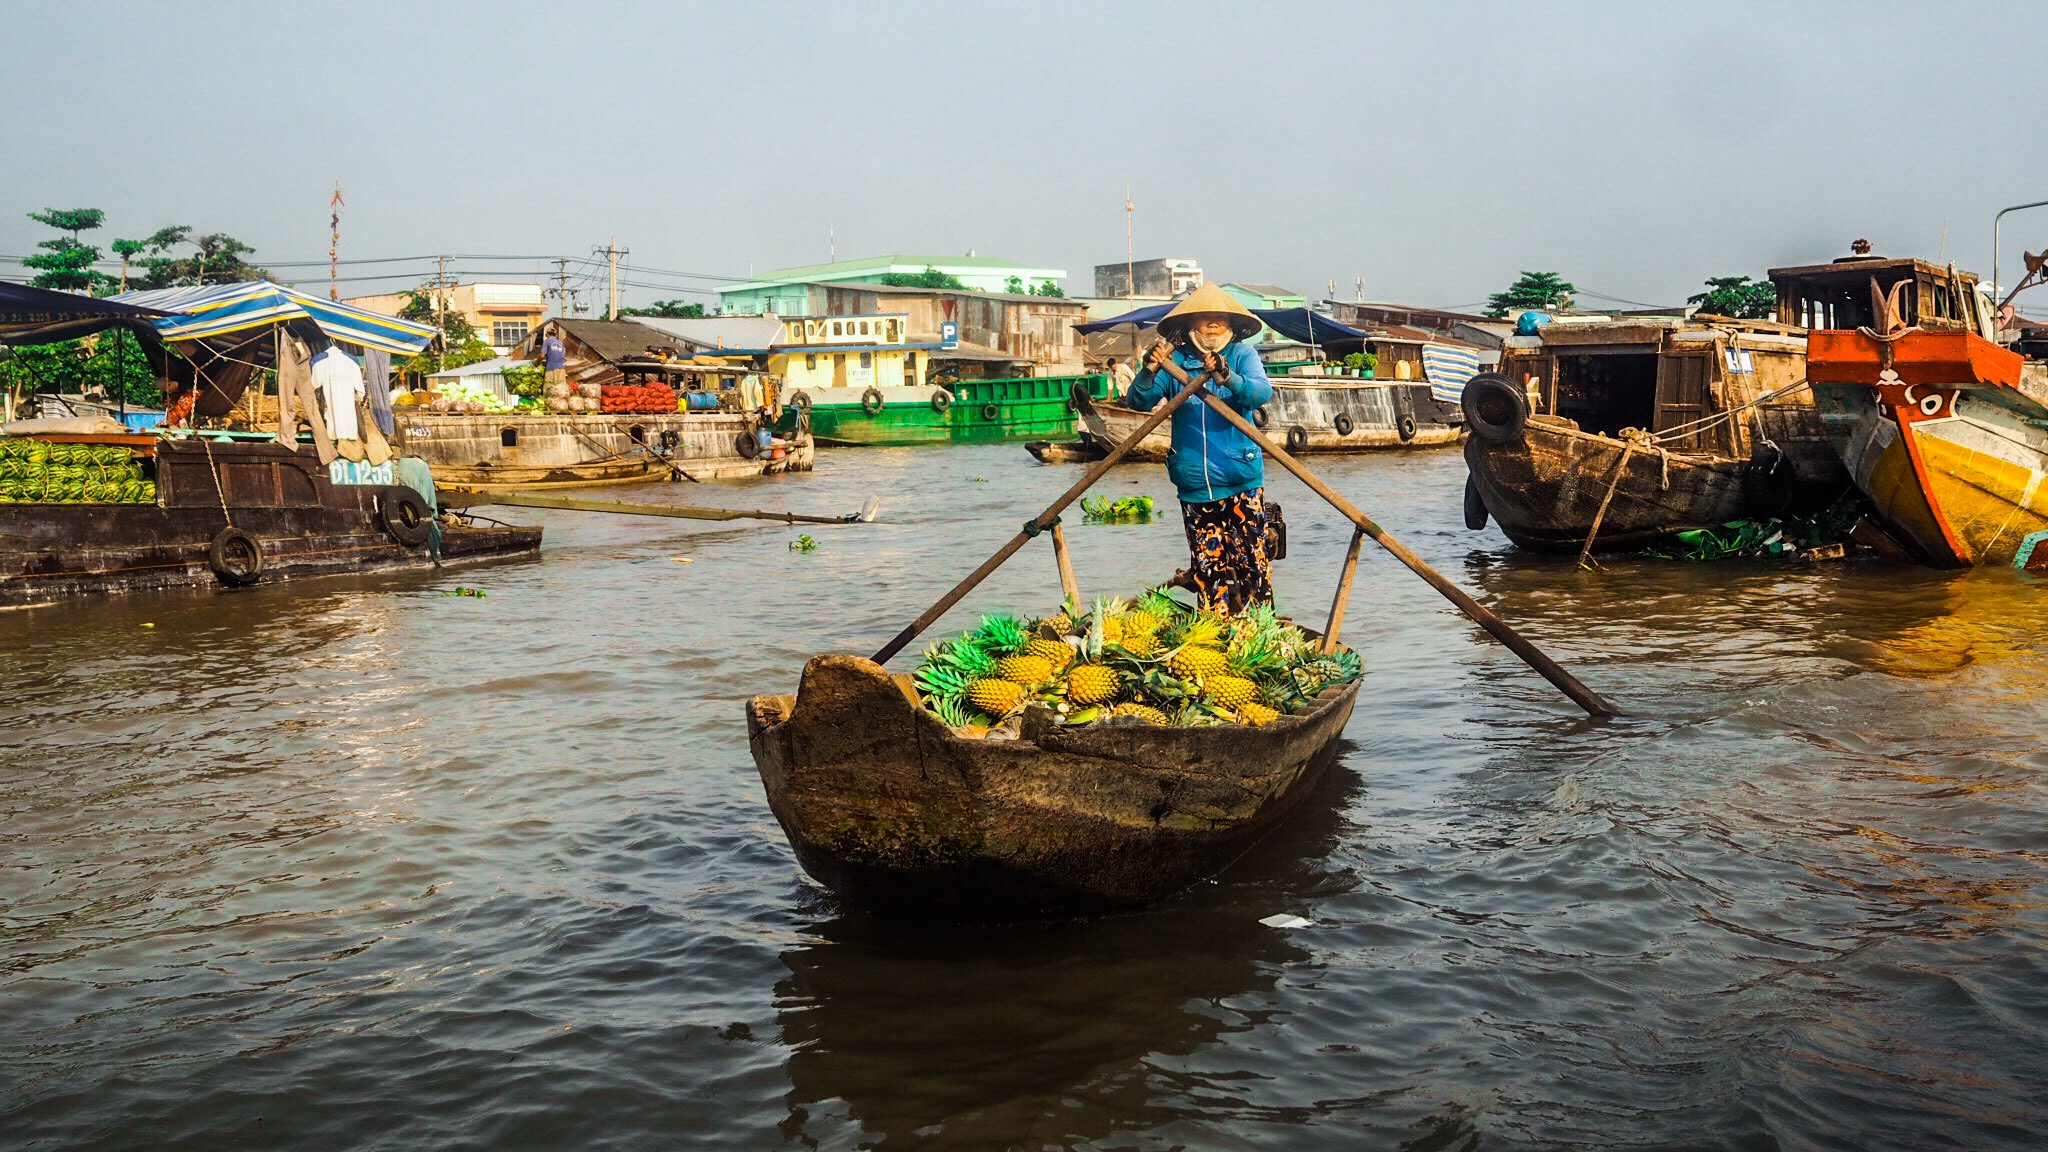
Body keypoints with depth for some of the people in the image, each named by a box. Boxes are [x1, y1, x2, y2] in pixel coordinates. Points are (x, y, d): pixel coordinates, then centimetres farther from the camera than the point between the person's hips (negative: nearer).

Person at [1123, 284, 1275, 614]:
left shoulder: (1242, 354, 1)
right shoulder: (1175, 359, 2)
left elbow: (1262, 392, -19)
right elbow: (1137, 402, -7)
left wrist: (1228, 378, -39)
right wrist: (1150, 371, -27)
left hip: (1242, 480, -1)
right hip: (1194, 485, 1)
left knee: (1252, 560, -1)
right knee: (1208, 566, 7)